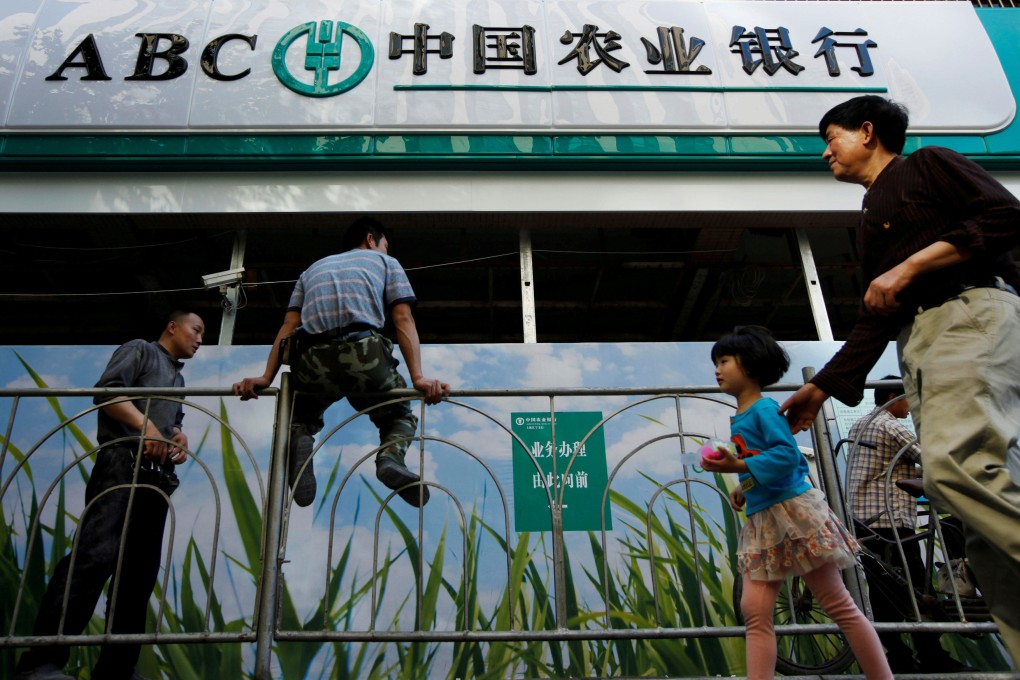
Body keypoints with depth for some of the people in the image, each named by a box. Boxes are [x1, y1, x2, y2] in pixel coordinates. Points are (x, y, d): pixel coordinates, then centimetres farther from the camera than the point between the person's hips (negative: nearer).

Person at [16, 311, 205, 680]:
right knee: (95, 553, -23)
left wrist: (179, 438, 8)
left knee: (140, 570, 3)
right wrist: (145, 424, -19)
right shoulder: (140, 349, 11)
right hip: (122, 462, -8)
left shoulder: (178, 379, 33)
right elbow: (108, 389, -6)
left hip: (156, 472, 9)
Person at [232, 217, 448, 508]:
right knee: (400, 415, 25)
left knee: (301, 417, 32)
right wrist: (418, 377, -1)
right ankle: (391, 455, -11)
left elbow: (288, 326, 18)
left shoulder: (313, 268, 33)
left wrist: (266, 377, 11)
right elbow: (403, 320, 9)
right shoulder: (386, 263, 25)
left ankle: (298, 440, -6)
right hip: (364, 355, -2)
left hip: (313, 361, 2)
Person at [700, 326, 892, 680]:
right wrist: (743, 489, 7)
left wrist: (739, 467, -23)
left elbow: (788, 454, -22)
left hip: (793, 511, -9)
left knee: (839, 605, -1)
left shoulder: (764, 408, -10)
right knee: (755, 611, 1)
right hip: (760, 521, 9)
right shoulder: (737, 420, 16)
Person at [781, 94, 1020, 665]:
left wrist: (910, 266, -10)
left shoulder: (928, 164, 12)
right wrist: (823, 387, 22)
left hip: (973, 314, -7)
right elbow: (876, 319, 26)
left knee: (955, 466, -29)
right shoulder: (872, 221, 31)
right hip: (918, 345, 7)